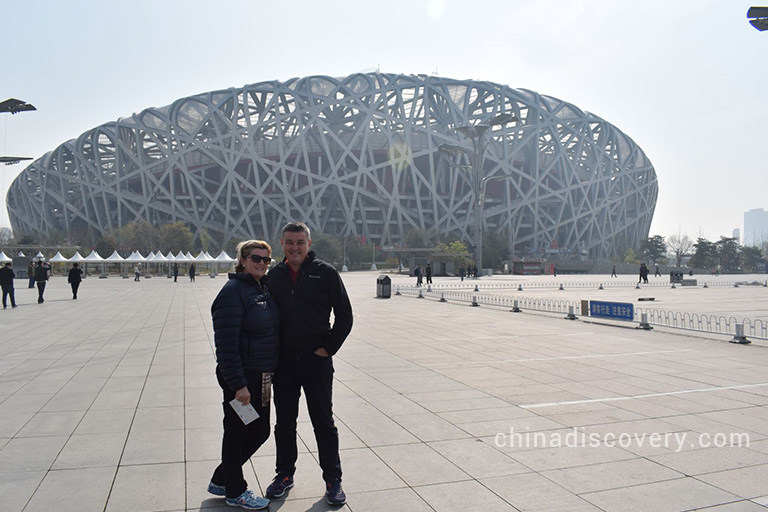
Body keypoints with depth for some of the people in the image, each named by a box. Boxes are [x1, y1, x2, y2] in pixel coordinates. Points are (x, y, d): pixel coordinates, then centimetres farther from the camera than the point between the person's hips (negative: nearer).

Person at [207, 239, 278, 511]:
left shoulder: (264, 288, 10)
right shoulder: (233, 290, -17)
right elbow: (226, 343, -21)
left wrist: (271, 373, 16)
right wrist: (238, 384, -23)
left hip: (262, 376, 9)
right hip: (241, 377, -9)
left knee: (260, 431, 17)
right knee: (236, 434, 8)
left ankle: (221, 480, 35)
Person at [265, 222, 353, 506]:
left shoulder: (325, 273, -4)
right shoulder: (274, 276, 5)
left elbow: (345, 316, -1)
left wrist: (329, 348, -7)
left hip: (317, 362, -3)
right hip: (283, 363, 3)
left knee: (324, 423, 6)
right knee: (284, 423, 14)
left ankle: (333, 480, 21)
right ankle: (284, 474, 32)